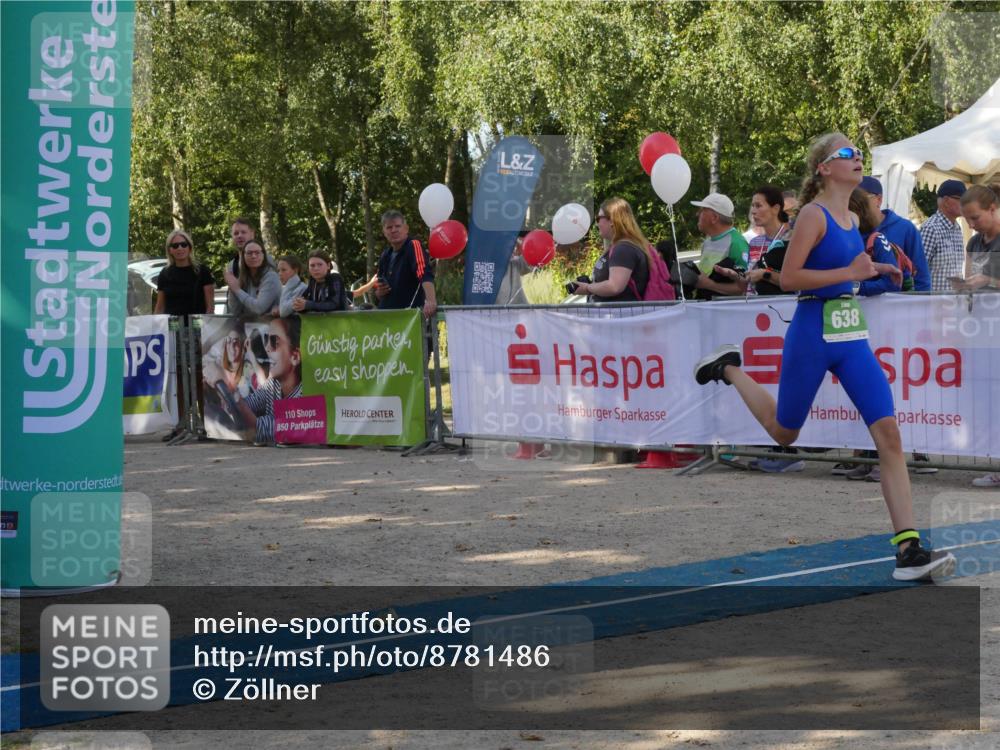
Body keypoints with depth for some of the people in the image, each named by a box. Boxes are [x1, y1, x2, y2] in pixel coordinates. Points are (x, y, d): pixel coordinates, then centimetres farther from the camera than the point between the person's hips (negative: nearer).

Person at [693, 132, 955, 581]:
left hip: (851, 335, 6)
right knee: (784, 432, 13)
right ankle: (729, 369, 40)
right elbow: (788, 278, -18)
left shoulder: (852, 219, 12)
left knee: (888, 433, -9)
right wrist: (848, 273, -22)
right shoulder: (814, 214, -11)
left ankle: (909, 551, -12)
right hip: (813, 335, -6)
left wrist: (869, 268, 12)